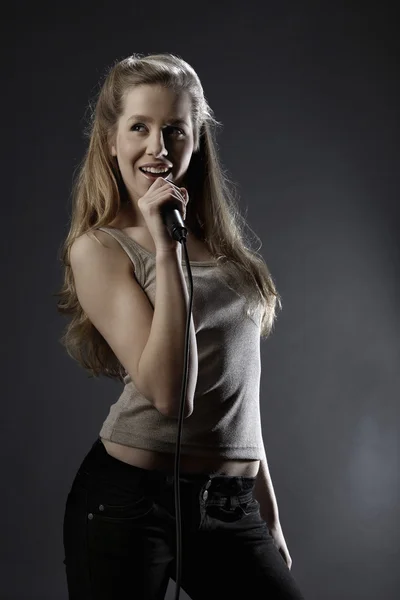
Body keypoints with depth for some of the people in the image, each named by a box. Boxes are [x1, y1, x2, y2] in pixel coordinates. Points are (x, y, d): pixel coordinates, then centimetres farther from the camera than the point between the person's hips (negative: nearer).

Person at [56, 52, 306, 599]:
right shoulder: (99, 248, -9)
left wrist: (268, 516, 17)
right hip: (130, 499, -5)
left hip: (233, 506, 5)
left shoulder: (218, 240, 9)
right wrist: (166, 248, -20)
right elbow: (170, 393, -20)